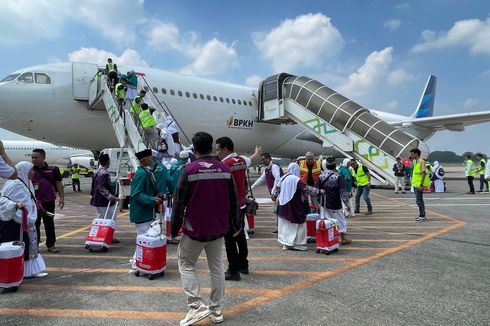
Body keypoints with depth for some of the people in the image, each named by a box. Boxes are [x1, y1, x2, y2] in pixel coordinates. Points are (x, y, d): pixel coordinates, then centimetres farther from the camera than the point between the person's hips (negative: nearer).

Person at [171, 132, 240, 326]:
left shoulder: (189, 170, -13)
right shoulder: (225, 169, -1)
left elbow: (179, 202, -11)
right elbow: (233, 201, 5)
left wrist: (174, 229, -1)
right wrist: (235, 226, 16)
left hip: (195, 229, -4)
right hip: (218, 229, 4)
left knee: (186, 264, 13)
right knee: (216, 267, 14)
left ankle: (196, 305, 3)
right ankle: (216, 310, 22)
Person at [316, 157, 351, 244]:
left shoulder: (321, 176, -2)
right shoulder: (338, 177, -16)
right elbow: (343, 192, -16)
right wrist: (347, 204, -11)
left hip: (324, 203, 4)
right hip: (335, 204, -4)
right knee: (341, 220, 11)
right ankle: (343, 238, 19)